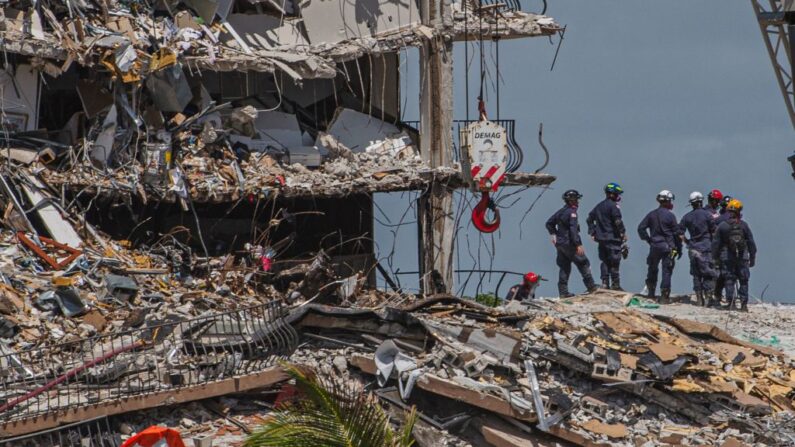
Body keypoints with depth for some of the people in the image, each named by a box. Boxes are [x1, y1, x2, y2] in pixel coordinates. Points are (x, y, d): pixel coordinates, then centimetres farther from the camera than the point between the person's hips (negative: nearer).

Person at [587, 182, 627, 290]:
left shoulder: (599, 206, 14)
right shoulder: (613, 206, -11)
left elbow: (590, 219, 18)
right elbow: (617, 221, -18)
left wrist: (592, 232, 19)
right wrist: (623, 233, -9)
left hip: (601, 238, 7)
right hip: (613, 238, -7)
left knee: (605, 261, 11)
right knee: (614, 261, -4)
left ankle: (605, 283, 7)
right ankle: (615, 284, -4)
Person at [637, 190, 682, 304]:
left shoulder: (652, 215, 4)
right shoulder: (670, 215, -8)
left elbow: (641, 228, 1)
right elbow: (677, 233, -6)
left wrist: (647, 239, 9)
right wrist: (679, 248, 2)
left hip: (654, 246, 4)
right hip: (668, 247, -4)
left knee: (653, 269, 18)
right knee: (666, 271, 0)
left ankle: (651, 292, 24)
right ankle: (664, 296, -3)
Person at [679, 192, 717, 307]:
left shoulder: (687, 217, 5)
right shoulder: (707, 215, -7)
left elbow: (680, 234, 2)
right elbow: (714, 231, -7)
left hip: (693, 248, 4)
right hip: (705, 248, -4)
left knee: (696, 274, 10)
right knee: (709, 274, 1)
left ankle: (699, 299, 12)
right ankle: (708, 298, -4)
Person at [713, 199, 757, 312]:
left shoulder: (722, 226, -3)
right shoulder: (744, 225, -2)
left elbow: (716, 243, 0)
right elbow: (751, 243, 2)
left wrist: (716, 258, 9)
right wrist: (752, 258, 9)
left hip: (727, 257, 0)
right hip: (742, 257, 0)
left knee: (729, 281, 5)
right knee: (744, 281, 8)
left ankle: (730, 302, -2)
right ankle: (744, 304, 6)